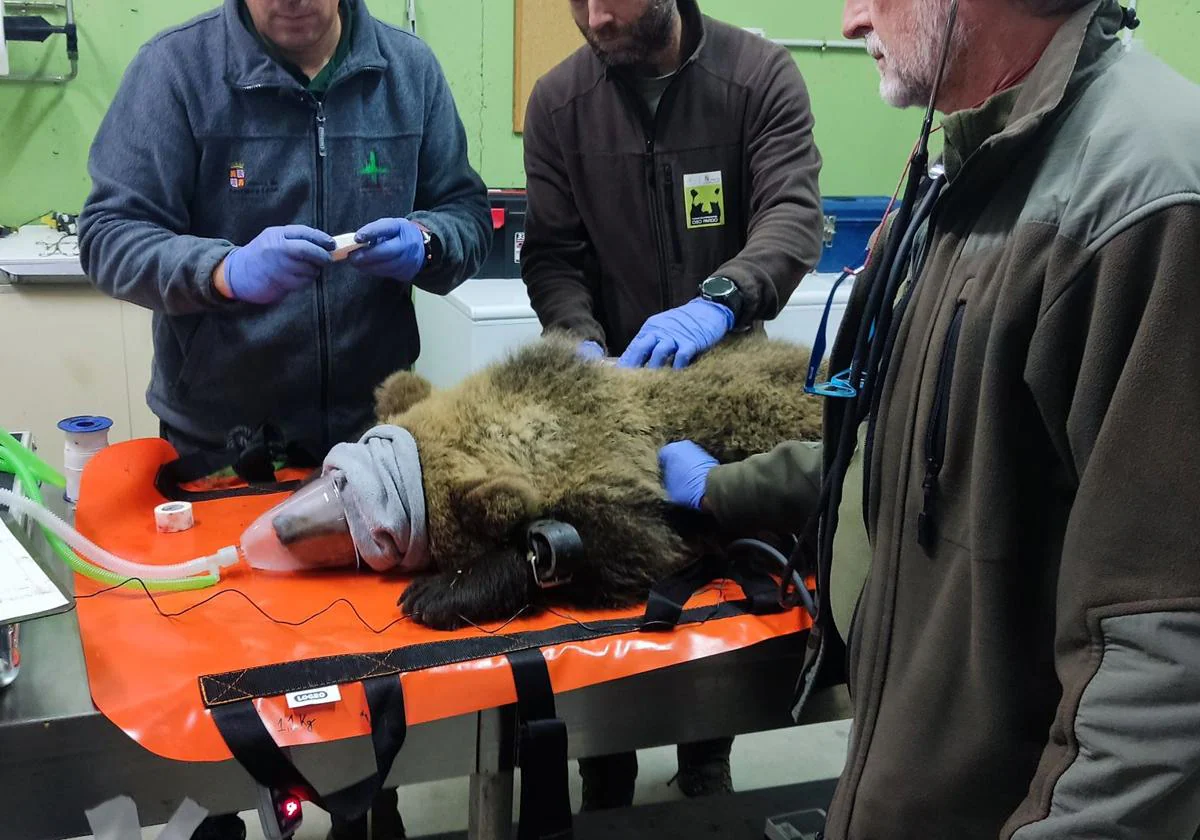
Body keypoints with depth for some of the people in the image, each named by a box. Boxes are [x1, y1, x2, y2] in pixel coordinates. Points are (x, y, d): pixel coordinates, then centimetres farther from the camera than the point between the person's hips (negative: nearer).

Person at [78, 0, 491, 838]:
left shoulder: (409, 68, -2)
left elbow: (468, 213, 3)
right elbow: (109, 232, -15)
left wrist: (424, 240, -21)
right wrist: (227, 270, -33)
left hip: (372, 421, 3)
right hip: (217, 431, -2)